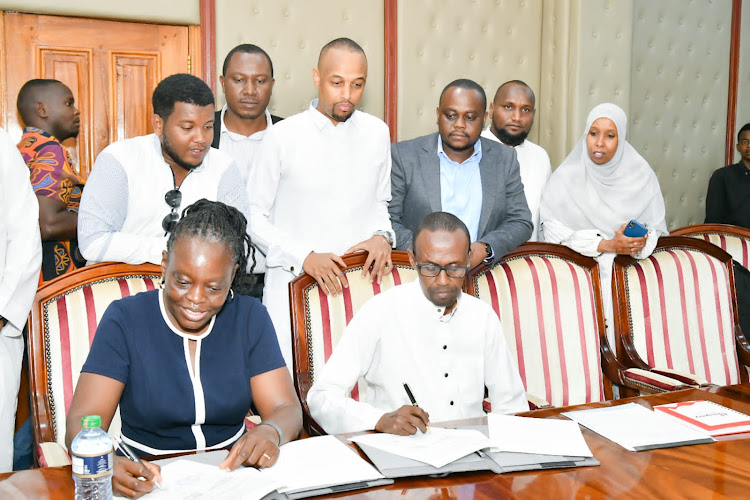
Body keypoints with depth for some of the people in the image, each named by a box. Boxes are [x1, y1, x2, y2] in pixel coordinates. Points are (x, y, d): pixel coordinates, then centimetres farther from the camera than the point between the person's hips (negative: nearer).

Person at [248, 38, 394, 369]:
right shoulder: (283, 136, -3)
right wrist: (304, 257, -12)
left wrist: (381, 235, 0)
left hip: (360, 282, 3)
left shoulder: (376, 133, 8)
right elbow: (254, 215, -1)